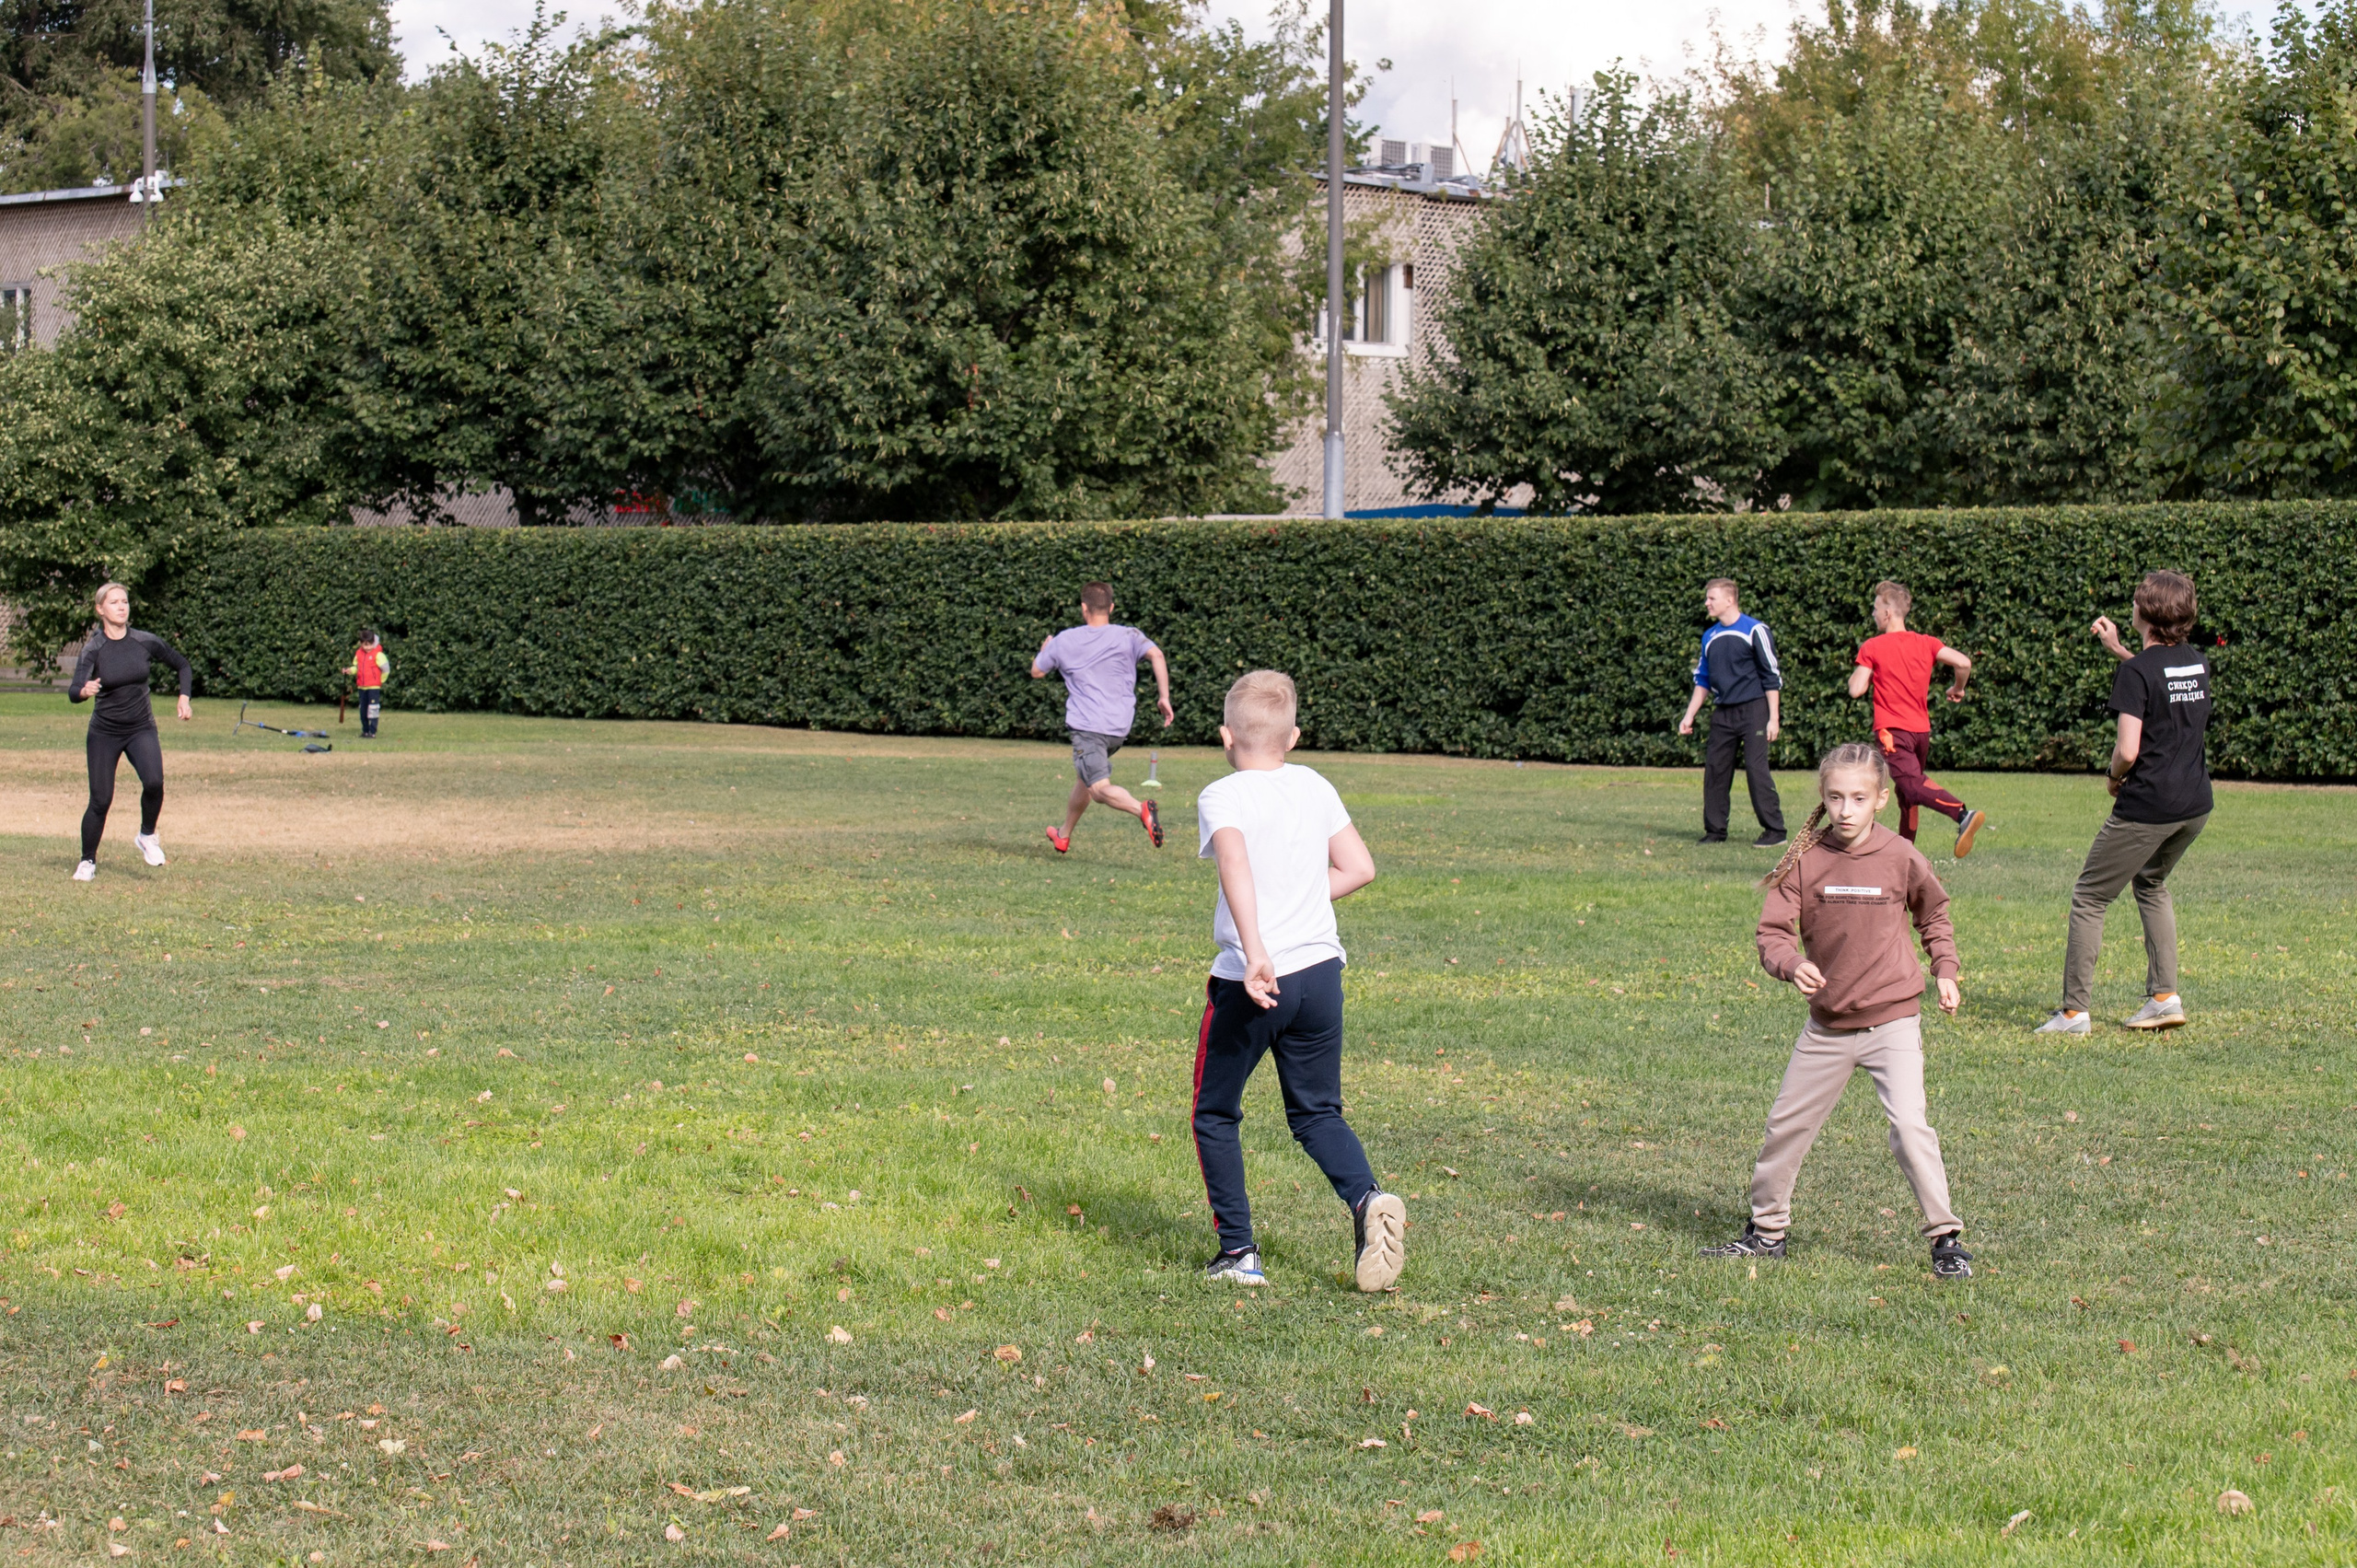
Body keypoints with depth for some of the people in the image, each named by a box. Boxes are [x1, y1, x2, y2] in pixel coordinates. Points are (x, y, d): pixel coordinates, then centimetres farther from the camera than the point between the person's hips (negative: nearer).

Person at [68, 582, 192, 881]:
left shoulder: (146, 642, -5)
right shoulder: (93, 649, -11)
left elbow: (182, 665, 10)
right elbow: (73, 693, -24)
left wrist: (184, 697, -4)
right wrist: (84, 691, -46)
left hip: (141, 730, 1)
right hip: (104, 733, -1)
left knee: (154, 782, -25)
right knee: (101, 801, -3)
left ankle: (147, 836, 2)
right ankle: (88, 862, 18)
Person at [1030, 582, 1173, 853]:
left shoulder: (1064, 640, 5)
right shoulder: (1128, 636, 4)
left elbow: (1037, 672, 17)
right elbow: (1156, 655, -14)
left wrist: (1045, 650, 38)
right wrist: (1164, 697, -12)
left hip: (1086, 726, -5)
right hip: (1119, 727, 5)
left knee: (1100, 788, -15)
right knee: (1086, 778, 25)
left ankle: (1142, 809, -43)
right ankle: (1063, 836, 40)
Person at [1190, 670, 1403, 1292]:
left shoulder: (1222, 797, -10)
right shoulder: (1315, 788, 7)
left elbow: (1235, 862, -29)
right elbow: (1358, 868, 9)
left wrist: (1255, 951, -37)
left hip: (1252, 983, -5)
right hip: (1320, 972, 5)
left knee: (1215, 1114, 14)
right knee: (1317, 1114, 16)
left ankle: (1238, 1252, 12)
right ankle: (1368, 1198, -11)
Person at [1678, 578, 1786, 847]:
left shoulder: (1754, 631, -5)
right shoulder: (1710, 636, 14)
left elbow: (1772, 677, -6)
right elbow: (1703, 681, 23)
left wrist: (1774, 718, -12)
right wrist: (1689, 716, 16)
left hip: (1753, 711, -6)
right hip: (1723, 713, 6)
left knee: (1756, 769, -11)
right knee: (1714, 769, 3)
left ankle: (1774, 830, -6)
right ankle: (1715, 831, 12)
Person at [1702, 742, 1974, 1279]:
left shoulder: (1901, 858, -7)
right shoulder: (1805, 860, -7)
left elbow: (1933, 914, 13)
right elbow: (1772, 932, -8)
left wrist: (1945, 971, 4)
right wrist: (1792, 965, -28)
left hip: (1892, 1020, -3)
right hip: (1826, 1025, 3)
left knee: (1909, 1125, -15)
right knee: (1787, 1123, 11)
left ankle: (1946, 1238, -4)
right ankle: (1766, 1229, 29)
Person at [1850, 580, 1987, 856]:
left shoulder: (1872, 647, -4)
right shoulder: (1926, 643, 7)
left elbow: (1856, 689, -7)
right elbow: (1963, 662, -4)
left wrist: (1861, 665, 11)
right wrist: (1958, 688, 15)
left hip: (1891, 730, -6)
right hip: (1922, 729, 6)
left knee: (1913, 785, -22)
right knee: (1907, 795, 20)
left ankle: (1964, 814, -46)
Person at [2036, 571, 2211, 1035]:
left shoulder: (2137, 671, -15)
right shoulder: (2197, 663, 7)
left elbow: (2128, 751, -20)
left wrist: (2114, 778, 1)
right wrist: (2117, 649, 28)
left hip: (2148, 806, -7)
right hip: (2196, 805, 8)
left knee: (2089, 898, 4)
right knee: (2151, 883, 29)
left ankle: (2075, 1011, 3)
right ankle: (2165, 997, 21)